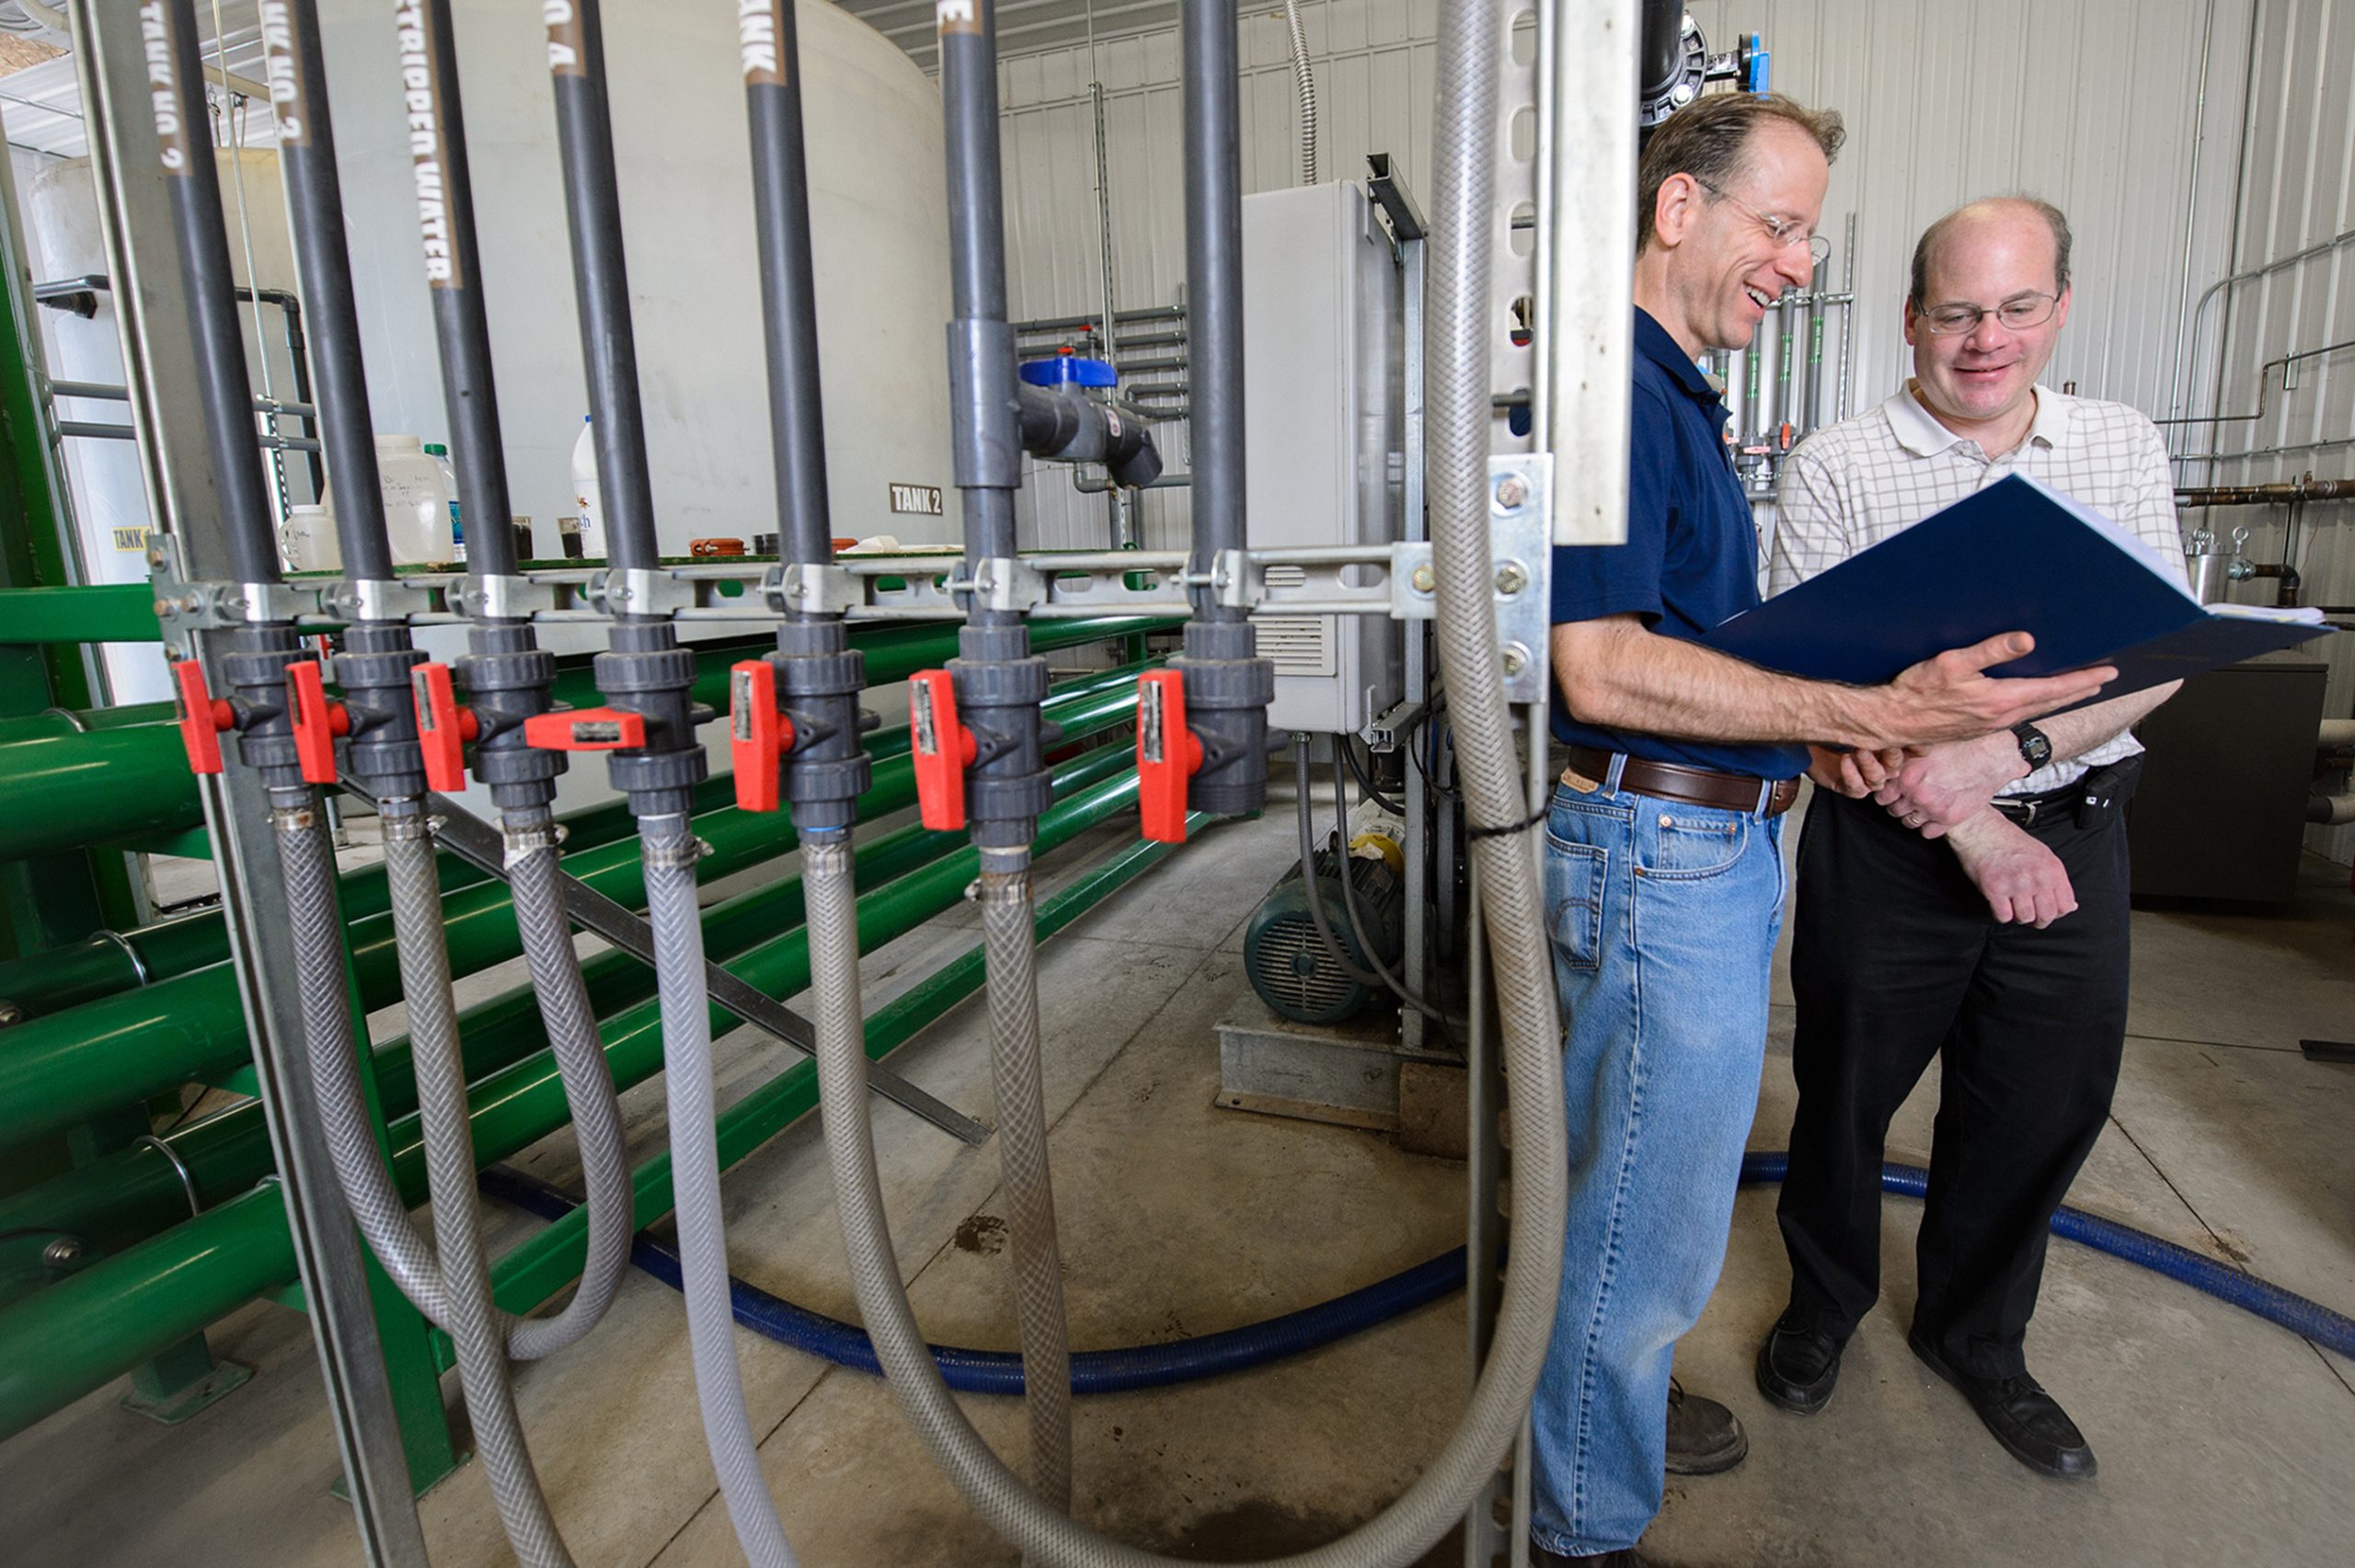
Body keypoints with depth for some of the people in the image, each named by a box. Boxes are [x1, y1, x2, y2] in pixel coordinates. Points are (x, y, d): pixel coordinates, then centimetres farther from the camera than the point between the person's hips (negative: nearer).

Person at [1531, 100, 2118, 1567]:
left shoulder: (1682, 397, 19)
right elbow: (1601, 668, -25)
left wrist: (1821, 722, 7)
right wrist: (1871, 713, -25)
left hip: (1721, 840, 11)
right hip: (1657, 850, -11)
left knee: (1648, 1179, 24)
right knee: (1648, 1218, 4)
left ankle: (1611, 1394, 47)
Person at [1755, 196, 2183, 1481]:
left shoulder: (2123, 448, 7)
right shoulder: (1836, 468, -4)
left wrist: (2009, 751, -19)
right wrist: (1971, 830, -15)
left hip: (2071, 838, 4)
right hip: (1891, 846, -3)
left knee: (2044, 1108, 15)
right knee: (1847, 1089, 11)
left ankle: (1973, 1334, 40)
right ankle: (1826, 1300, 38)